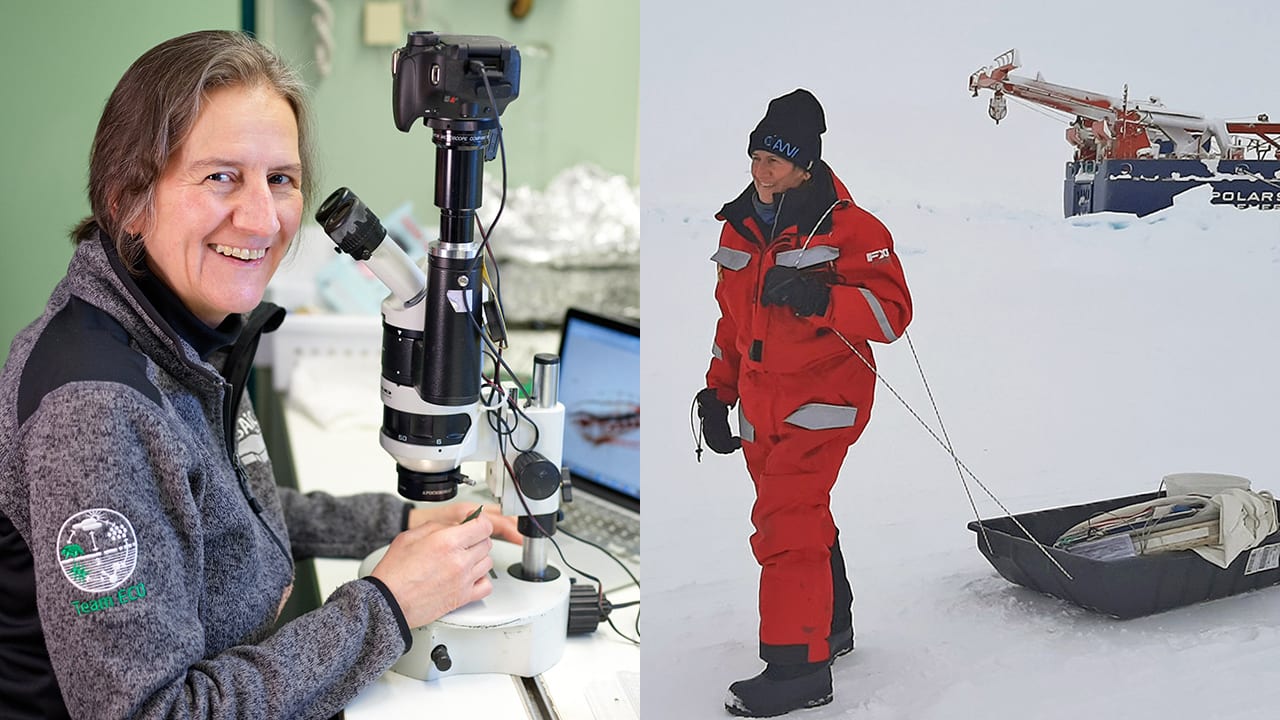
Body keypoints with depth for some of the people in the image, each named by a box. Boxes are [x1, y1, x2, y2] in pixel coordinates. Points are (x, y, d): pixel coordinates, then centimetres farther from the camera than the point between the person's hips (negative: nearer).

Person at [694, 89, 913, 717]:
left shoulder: (848, 228, -11)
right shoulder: (741, 227, 10)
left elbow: (892, 311, -15)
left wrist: (819, 299, -30)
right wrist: (717, 390, 18)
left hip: (821, 401, -7)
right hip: (760, 404, 7)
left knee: (785, 524, -13)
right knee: (804, 517, 18)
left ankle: (797, 667, -6)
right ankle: (829, 625, 37)